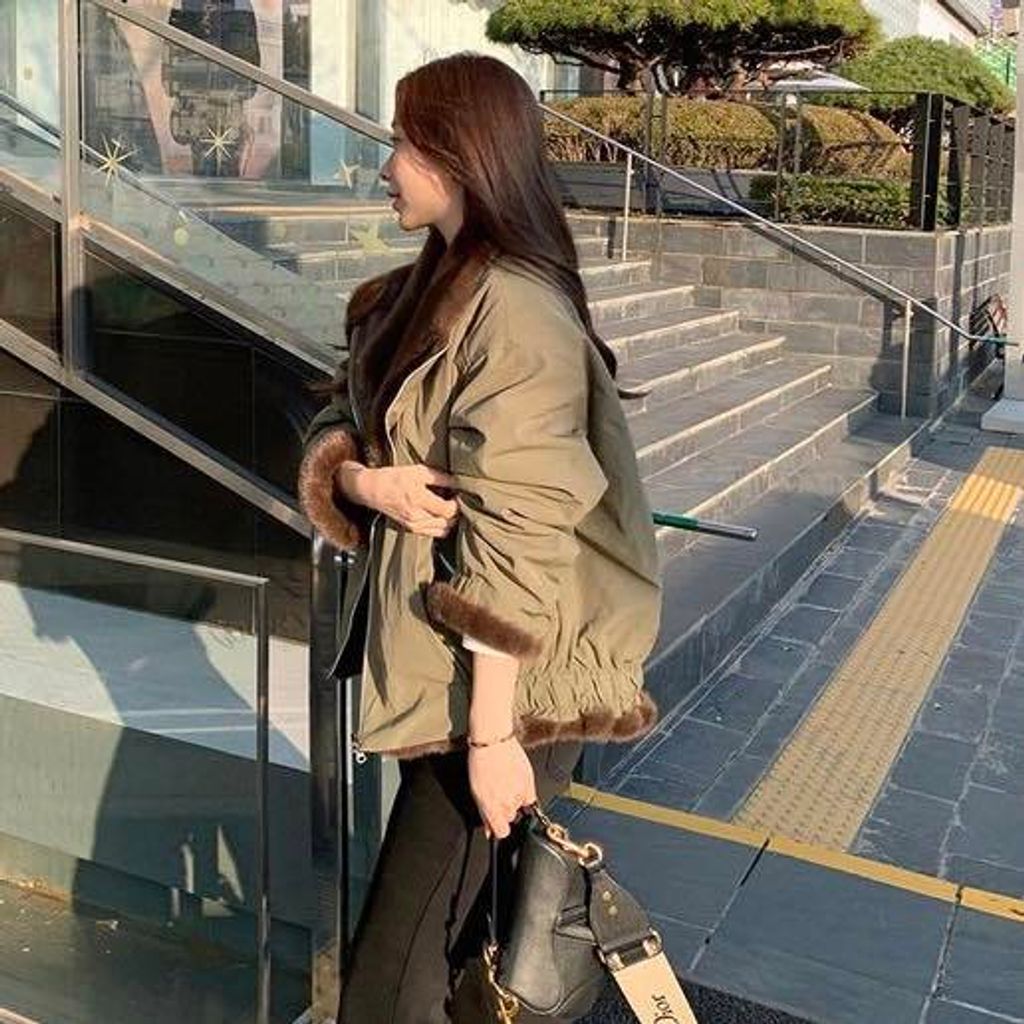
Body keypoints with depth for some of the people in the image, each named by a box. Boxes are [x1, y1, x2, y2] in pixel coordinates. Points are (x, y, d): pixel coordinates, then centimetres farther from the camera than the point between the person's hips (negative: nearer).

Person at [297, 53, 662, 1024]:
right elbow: (334, 427, 11)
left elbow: (516, 540, -22)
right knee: (457, 938, 22)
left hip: (503, 681, -9)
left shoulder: (514, 314, -19)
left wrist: (494, 733, -21)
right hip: (434, 658, 9)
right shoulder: (418, 293, 9)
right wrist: (366, 479, -12)